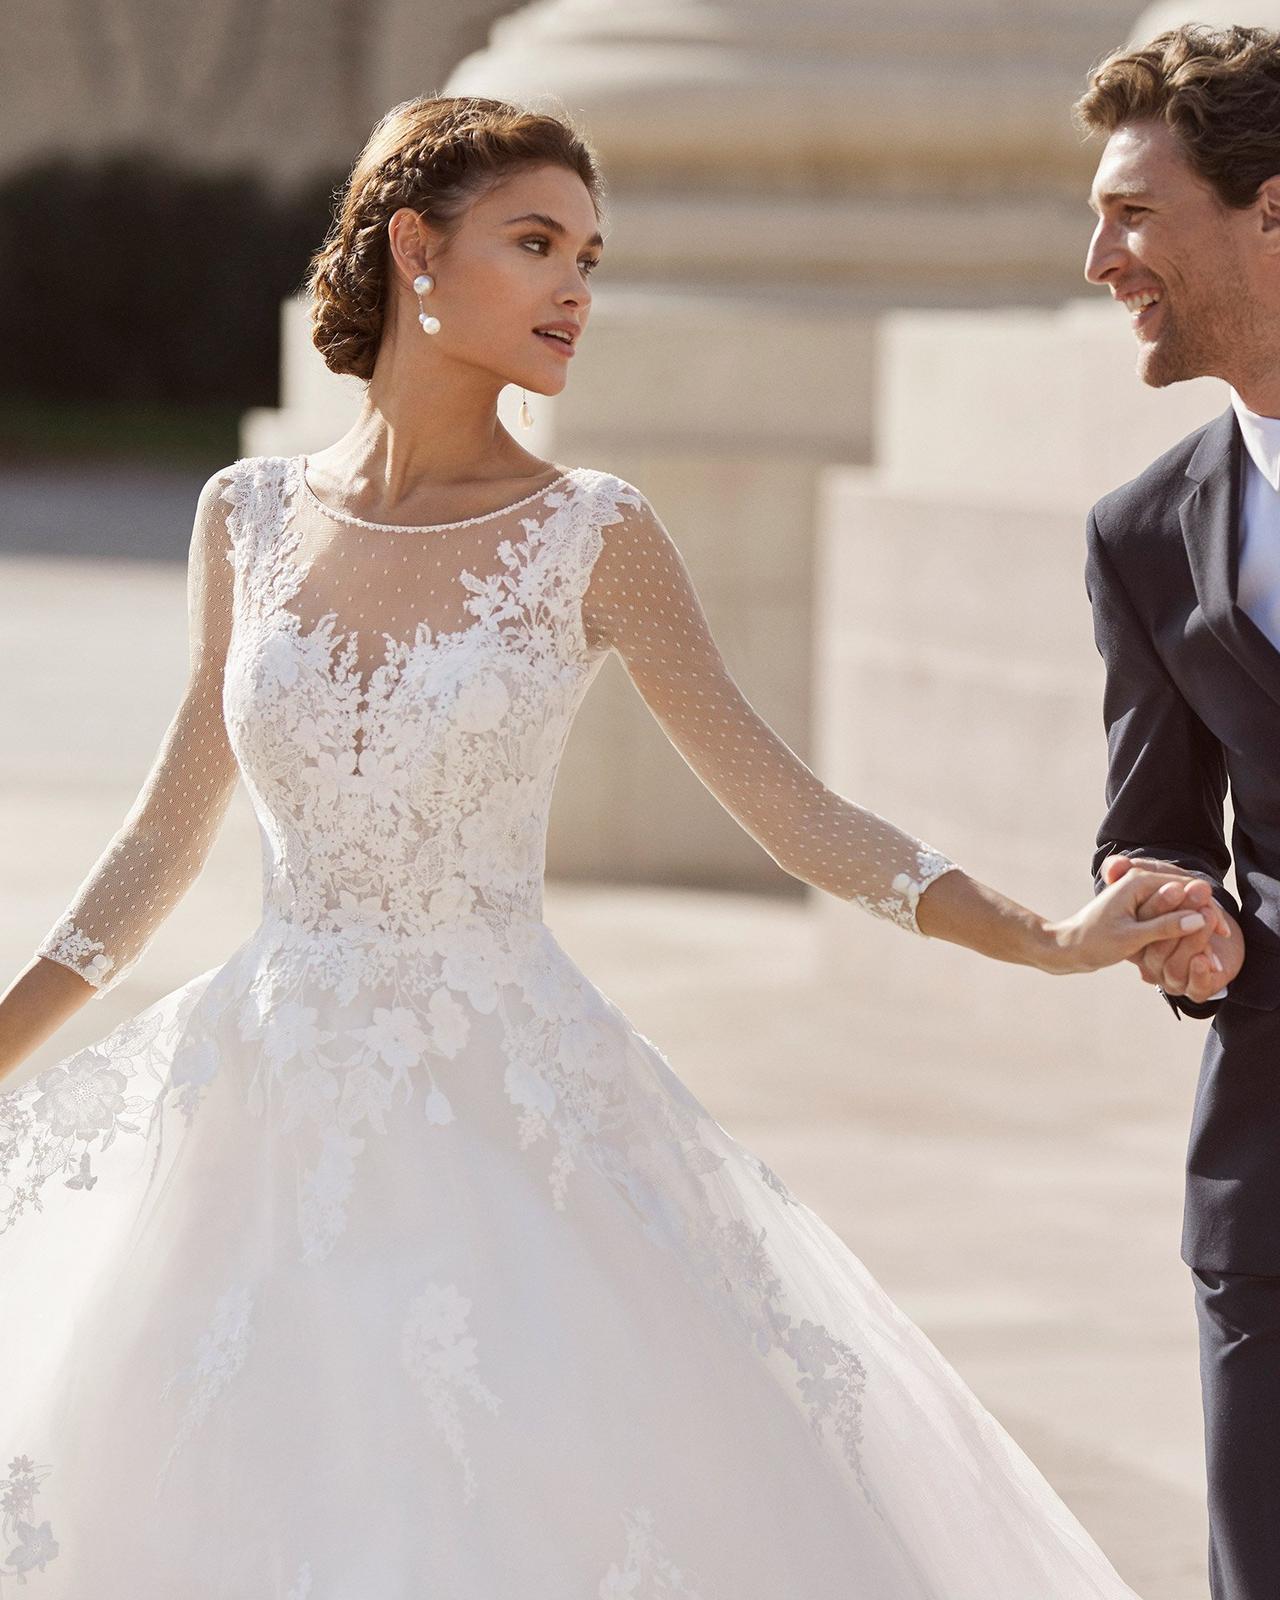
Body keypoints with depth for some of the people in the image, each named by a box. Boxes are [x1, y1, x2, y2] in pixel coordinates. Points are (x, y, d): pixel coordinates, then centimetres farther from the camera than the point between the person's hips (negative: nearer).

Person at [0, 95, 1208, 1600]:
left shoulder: (593, 538, -4)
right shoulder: (250, 516, 3)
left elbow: (791, 808, -4)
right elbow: (168, 834, 12)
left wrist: (1047, 938, -13)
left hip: (506, 1125, -2)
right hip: (272, 1123, 2)